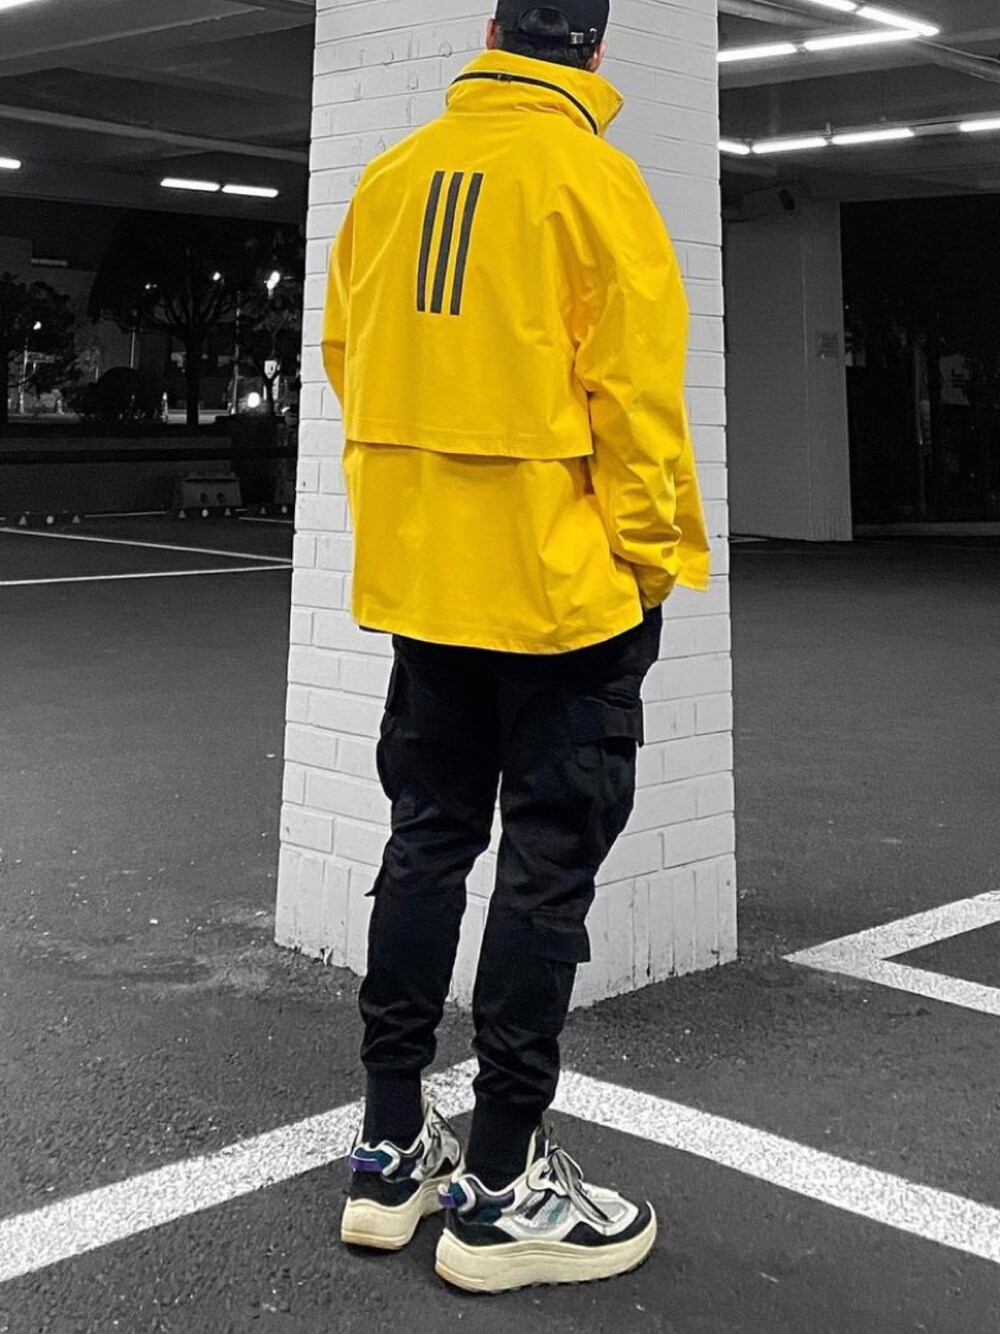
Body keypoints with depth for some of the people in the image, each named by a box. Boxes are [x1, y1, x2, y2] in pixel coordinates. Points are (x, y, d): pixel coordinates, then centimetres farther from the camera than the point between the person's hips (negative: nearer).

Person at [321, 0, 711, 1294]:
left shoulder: (390, 174, 6)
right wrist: (654, 559, -4)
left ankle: (389, 1153, 22)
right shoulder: (589, 176, -9)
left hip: (418, 575, 6)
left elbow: (344, 351, 13)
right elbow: (634, 387, -13)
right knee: (546, 869, 2)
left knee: (426, 845, 14)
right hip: (564, 585, -5)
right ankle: (500, 1189, 10)